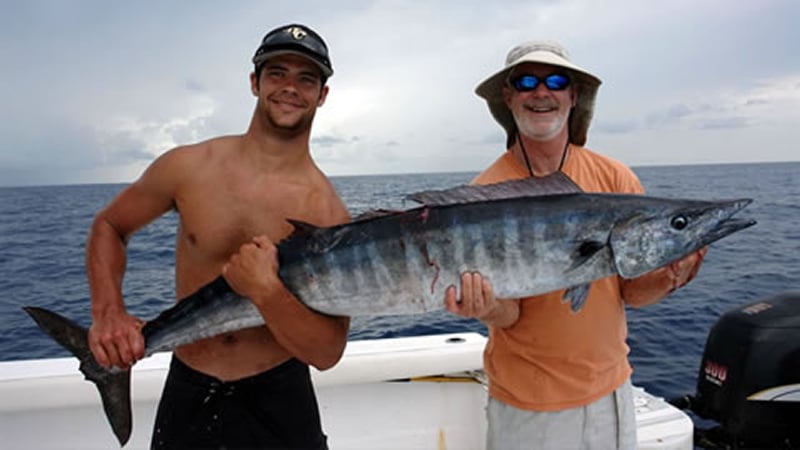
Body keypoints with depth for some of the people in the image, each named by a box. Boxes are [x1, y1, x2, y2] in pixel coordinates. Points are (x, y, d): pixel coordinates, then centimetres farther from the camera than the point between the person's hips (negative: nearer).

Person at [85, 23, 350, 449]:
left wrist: (266, 291, -30)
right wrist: (107, 311, -7)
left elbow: (327, 353, -15)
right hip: (186, 393, 2)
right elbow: (108, 226, 8)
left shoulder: (328, 212, -14)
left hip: (279, 399, -1)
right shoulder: (188, 167, -8)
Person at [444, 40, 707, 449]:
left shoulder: (615, 178, -6)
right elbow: (507, 314, -13)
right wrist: (487, 308, -35)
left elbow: (631, 290, -5)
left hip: (609, 391, 3)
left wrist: (668, 279, -26)